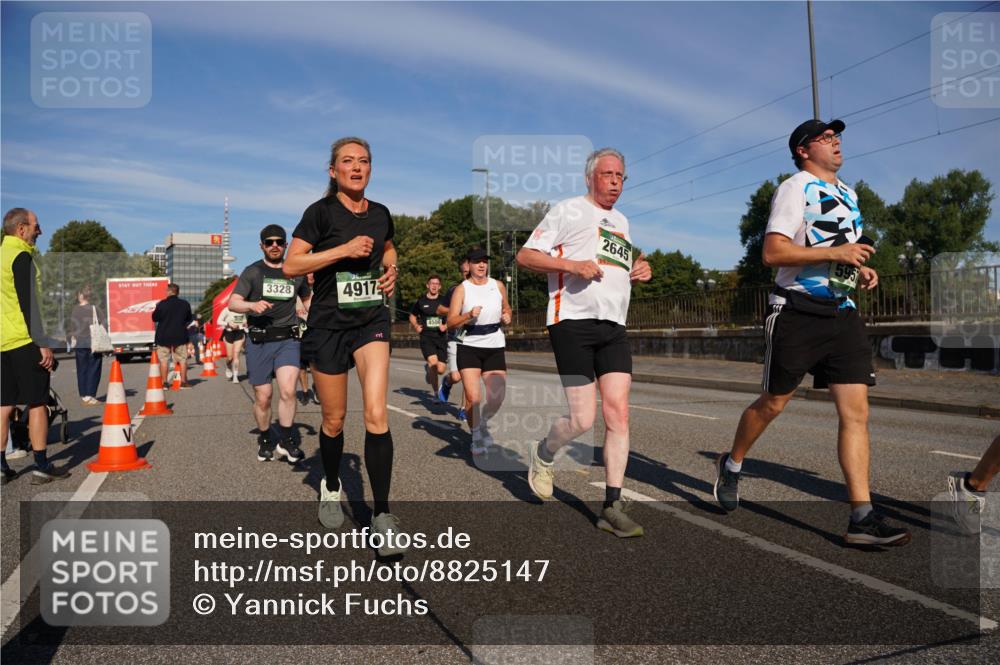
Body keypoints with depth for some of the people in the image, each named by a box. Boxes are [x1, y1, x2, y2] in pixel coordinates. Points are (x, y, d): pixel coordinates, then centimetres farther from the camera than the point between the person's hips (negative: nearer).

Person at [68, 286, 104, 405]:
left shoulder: (74, 310, 0)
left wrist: (72, 343, 16)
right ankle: (90, 396, -3)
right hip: (93, 343, -2)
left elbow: (72, 329, 5)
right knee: (93, 369, 2)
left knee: (82, 370, 10)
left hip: (79, 343, 2)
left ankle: (84, 396, 13)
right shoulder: (94, 309, -6)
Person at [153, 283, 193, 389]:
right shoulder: (185, 304, -2)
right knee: (182, 359, 8)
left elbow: (154, 318, -2)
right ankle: (183, 382, 6)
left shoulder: (162, 304, -11)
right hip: (180, 336, 1)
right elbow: (189, 319, 9)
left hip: (163, 336, -1)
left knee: (163, 360, 6)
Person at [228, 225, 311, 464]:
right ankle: (264, 440, 26)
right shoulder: (252, 272, 5)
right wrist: (252, 305, -24)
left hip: (288, 339, 1)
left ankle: (286, 440, -3)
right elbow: (233, 303, -2)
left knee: (287, 390, -17)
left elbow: (307, 298, 29)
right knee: (263, 397, 4)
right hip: (259, 341, -1)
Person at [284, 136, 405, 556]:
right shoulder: (321, 212, -5)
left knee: (376, 415, -13)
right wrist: (345, 250, -19)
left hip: (372, 320, 2)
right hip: (329, 323, -2)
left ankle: (382, 515, -6)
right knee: (334, 419, 9)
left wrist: (391, 268, 7)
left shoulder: (380, 214, 8)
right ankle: (331, 488, 37)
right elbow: (291, 265, -13)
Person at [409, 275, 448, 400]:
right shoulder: (420, 301, 5)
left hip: (441, 337, 2)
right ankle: (435, 391, -6)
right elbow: (412, 316, 19)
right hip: (426, 337, -2)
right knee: (433, 361, -24)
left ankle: (429, 370, 35)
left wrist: (446, 326, -5)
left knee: (441, 370, -3)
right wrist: (416, 326, 1)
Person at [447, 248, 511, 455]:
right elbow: (451, 322, -7)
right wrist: (469, 315, -24)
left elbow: (506, 307, 25)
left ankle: (483, 424, 29)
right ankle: (476, 436, 11)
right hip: (469, 347, -3)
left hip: (495, 348, 3)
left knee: (498, 398, -3)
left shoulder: (498, 286, 8)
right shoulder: (462, 289, -2)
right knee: (473, 398, -12)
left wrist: (507, 316, 2)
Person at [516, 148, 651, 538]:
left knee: (618, 414, -4)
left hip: (614, 327, 6)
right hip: (573, 321, -6)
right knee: (583, 421, -9)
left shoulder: (621, 221, 25)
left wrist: (639, 270, 17)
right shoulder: (568, 210, 3)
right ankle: (543, 454, 23)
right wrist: (572, 264, -15)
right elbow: (525, 256, -3)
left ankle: (612, 507, 2)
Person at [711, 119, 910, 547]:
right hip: (798, 313, -7)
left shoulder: (848, 194, 20)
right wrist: (835, 253, -22)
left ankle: (862, 518, -2)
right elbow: (773, 253, -17)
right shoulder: (795, 189, -5)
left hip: (842, 313, 7)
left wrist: (861, 270, 10)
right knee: (773, 404, 4)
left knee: (856, 411, -3)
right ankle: (731, 464, 30)